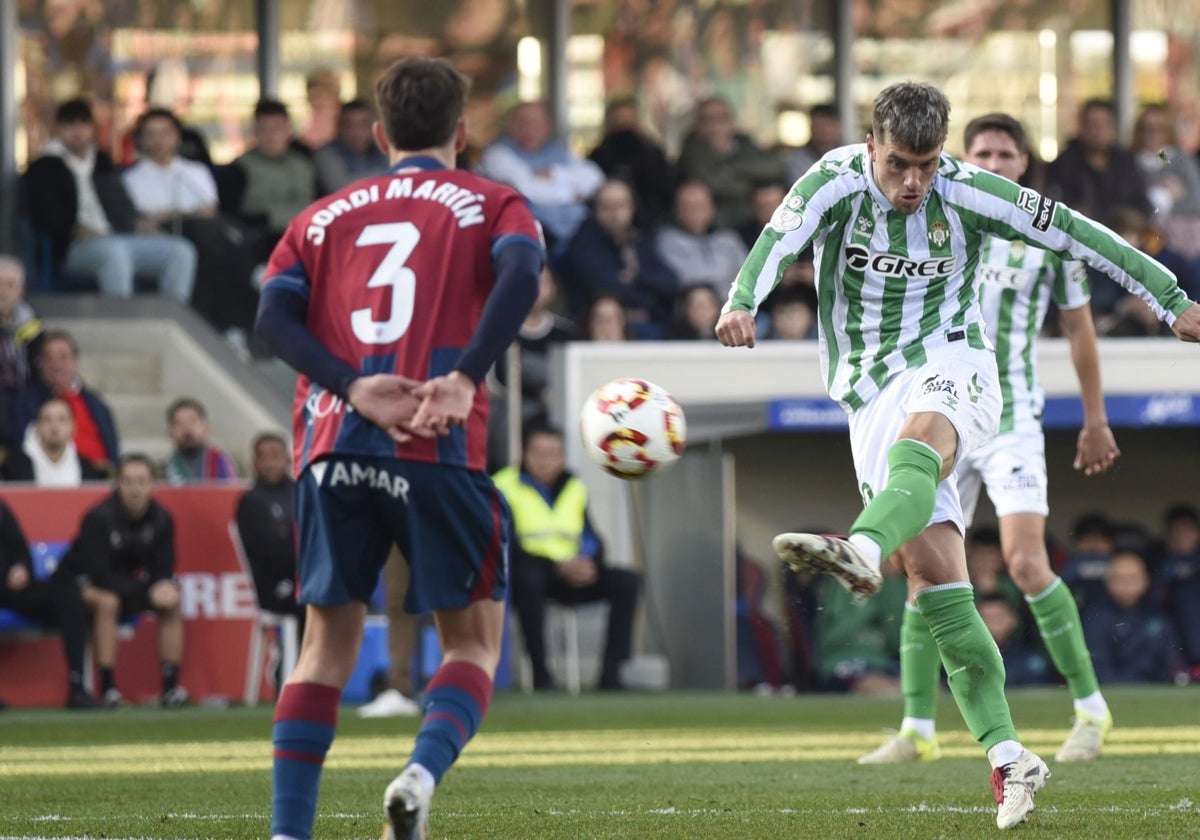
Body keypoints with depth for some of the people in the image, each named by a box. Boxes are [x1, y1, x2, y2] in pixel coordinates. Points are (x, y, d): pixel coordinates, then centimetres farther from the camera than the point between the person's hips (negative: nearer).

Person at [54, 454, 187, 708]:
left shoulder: (161, 519, -9)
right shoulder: (100, 518, -25)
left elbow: (163, 570, -5)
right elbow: (101, 575, -28)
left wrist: (164, 586, -30)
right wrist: (147, 592, -34)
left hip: (124, 585, 6)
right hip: (82, 582, -6)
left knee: (172, 601, -12)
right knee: (107, 601, -36)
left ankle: (171, 686, -11)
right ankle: (107, 688, -34)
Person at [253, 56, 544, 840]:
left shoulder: (323, 216, 21)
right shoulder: (490, 204, 12)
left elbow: (276, 313, 4)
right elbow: (520, 274, -11)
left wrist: (355, 387, -6)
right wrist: (465, 379, -18)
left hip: (331, 449, 3)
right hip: (438, 452, -3)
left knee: (330, 641, 13)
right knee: (474, 636, 9)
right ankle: (424, 771, -18)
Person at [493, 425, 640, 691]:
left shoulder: (574, 489, 14)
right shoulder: (506, 487, -5)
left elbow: (591, 540, 12)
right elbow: (508, 547, -14)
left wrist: (588, 563, -13)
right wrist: (558, 567, -23)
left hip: (570, 577, 6)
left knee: (626, 581, -14)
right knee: (528, 578, -41)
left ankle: (611, 673, -20)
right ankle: (540, 674, -35)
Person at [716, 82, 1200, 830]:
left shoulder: (968, 194, -5)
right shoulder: (839, 181, -7)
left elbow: (1074, 234, 3)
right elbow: (782, 237, -26)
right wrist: (743, 300, -47)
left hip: (952, 370, -2)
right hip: (871, 396, 2)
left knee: (920, 437, -39)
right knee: (935, 577, -7)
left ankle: (863, 550, -70)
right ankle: (1007, 755, -8)